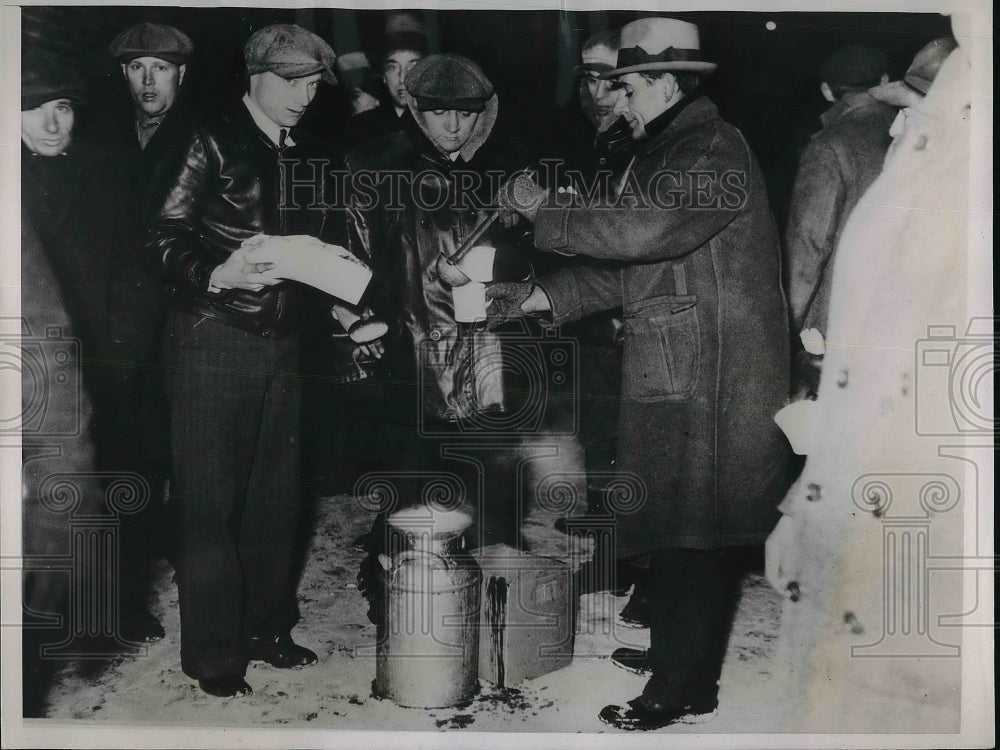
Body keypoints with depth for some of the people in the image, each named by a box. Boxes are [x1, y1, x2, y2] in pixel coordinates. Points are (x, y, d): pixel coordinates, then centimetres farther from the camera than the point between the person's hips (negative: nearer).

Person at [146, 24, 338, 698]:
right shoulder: (214, 144, -4)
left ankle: (266, 628, 26)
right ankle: (214, 654, 10)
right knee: (211, 499, -1)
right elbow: (166, 236, -9)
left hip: (282, 341, 6)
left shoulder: (312, 157, 13)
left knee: (277, 491, 10)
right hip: (213, 338, -6)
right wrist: (216, 275, -25)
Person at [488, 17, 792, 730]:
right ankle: (680, 654, 29)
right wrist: (539, 296, 6)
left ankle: (683, 687, 11)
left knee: (689, 531, -1)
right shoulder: (664, 151, 17)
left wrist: (544, 209, -18)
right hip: (667, 375, 9)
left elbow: (643, 229, -30)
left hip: (705, 382, -9)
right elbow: (629, 265, 15)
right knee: (672, 528, 15)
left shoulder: (716, 150, -13)